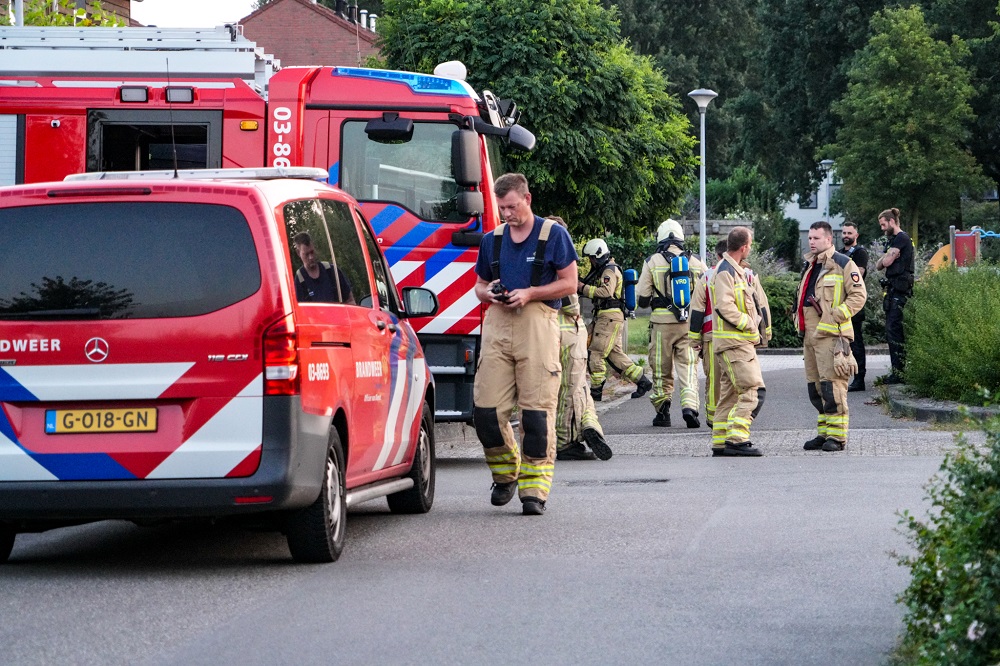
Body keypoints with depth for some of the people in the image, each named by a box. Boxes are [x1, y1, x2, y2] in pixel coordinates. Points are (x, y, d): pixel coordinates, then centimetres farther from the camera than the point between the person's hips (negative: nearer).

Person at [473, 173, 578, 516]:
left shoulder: (553, 234, 5)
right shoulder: (492, 240, 18)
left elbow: (569, 283, 3)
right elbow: (479, 286, 25)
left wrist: (529, 293, -9)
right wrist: (489, 292, 1)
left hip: (537, 324, -4)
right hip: (497, 324, 4)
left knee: (537, 409, -8)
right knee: (486, 409, -5)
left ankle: (534, 490, -5)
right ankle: (505, 474, 18)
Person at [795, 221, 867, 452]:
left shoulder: (843, 264, -5)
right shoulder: (809, 266, 20)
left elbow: (859, 295, -9)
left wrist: (838, 314, -17)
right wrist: (798, 317, 17)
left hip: (831, 335, -9)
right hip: (810, 335, 9)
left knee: (832, 385, -11)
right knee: (815, 387, 10)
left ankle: (837, 435, -9)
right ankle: (823, 433, 17)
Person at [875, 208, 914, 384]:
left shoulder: (901, 238, -9)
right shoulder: (894, 239, 22)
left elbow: (887, 261, -16)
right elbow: (879, 266, 22)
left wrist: (886, 257, 5)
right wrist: (885, 259, 1)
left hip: (899, 289, -11)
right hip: (893, 290, 11)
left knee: (894, 330, -12)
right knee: (892, 331, 11)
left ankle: (899, 372, -14)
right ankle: (896, 371, 13)